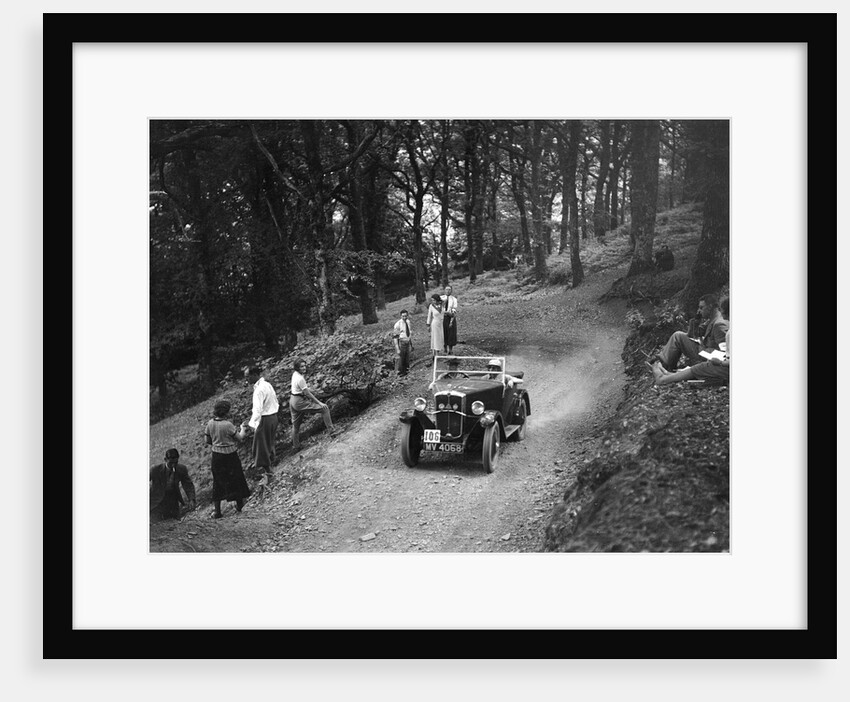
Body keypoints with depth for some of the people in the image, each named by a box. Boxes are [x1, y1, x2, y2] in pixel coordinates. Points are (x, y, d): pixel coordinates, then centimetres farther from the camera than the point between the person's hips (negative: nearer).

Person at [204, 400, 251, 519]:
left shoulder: (210, 423, -6)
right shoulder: (228, 425, -22)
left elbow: (207, 440, 3)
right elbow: (240, 438, -11)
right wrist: (242, 428, 8)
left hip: (216, 455, 4)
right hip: (230, 455, -4)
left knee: (217, 483, 14)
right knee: (235, 480, 17)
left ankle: (217, 511, 16)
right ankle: (239, 505, 34)